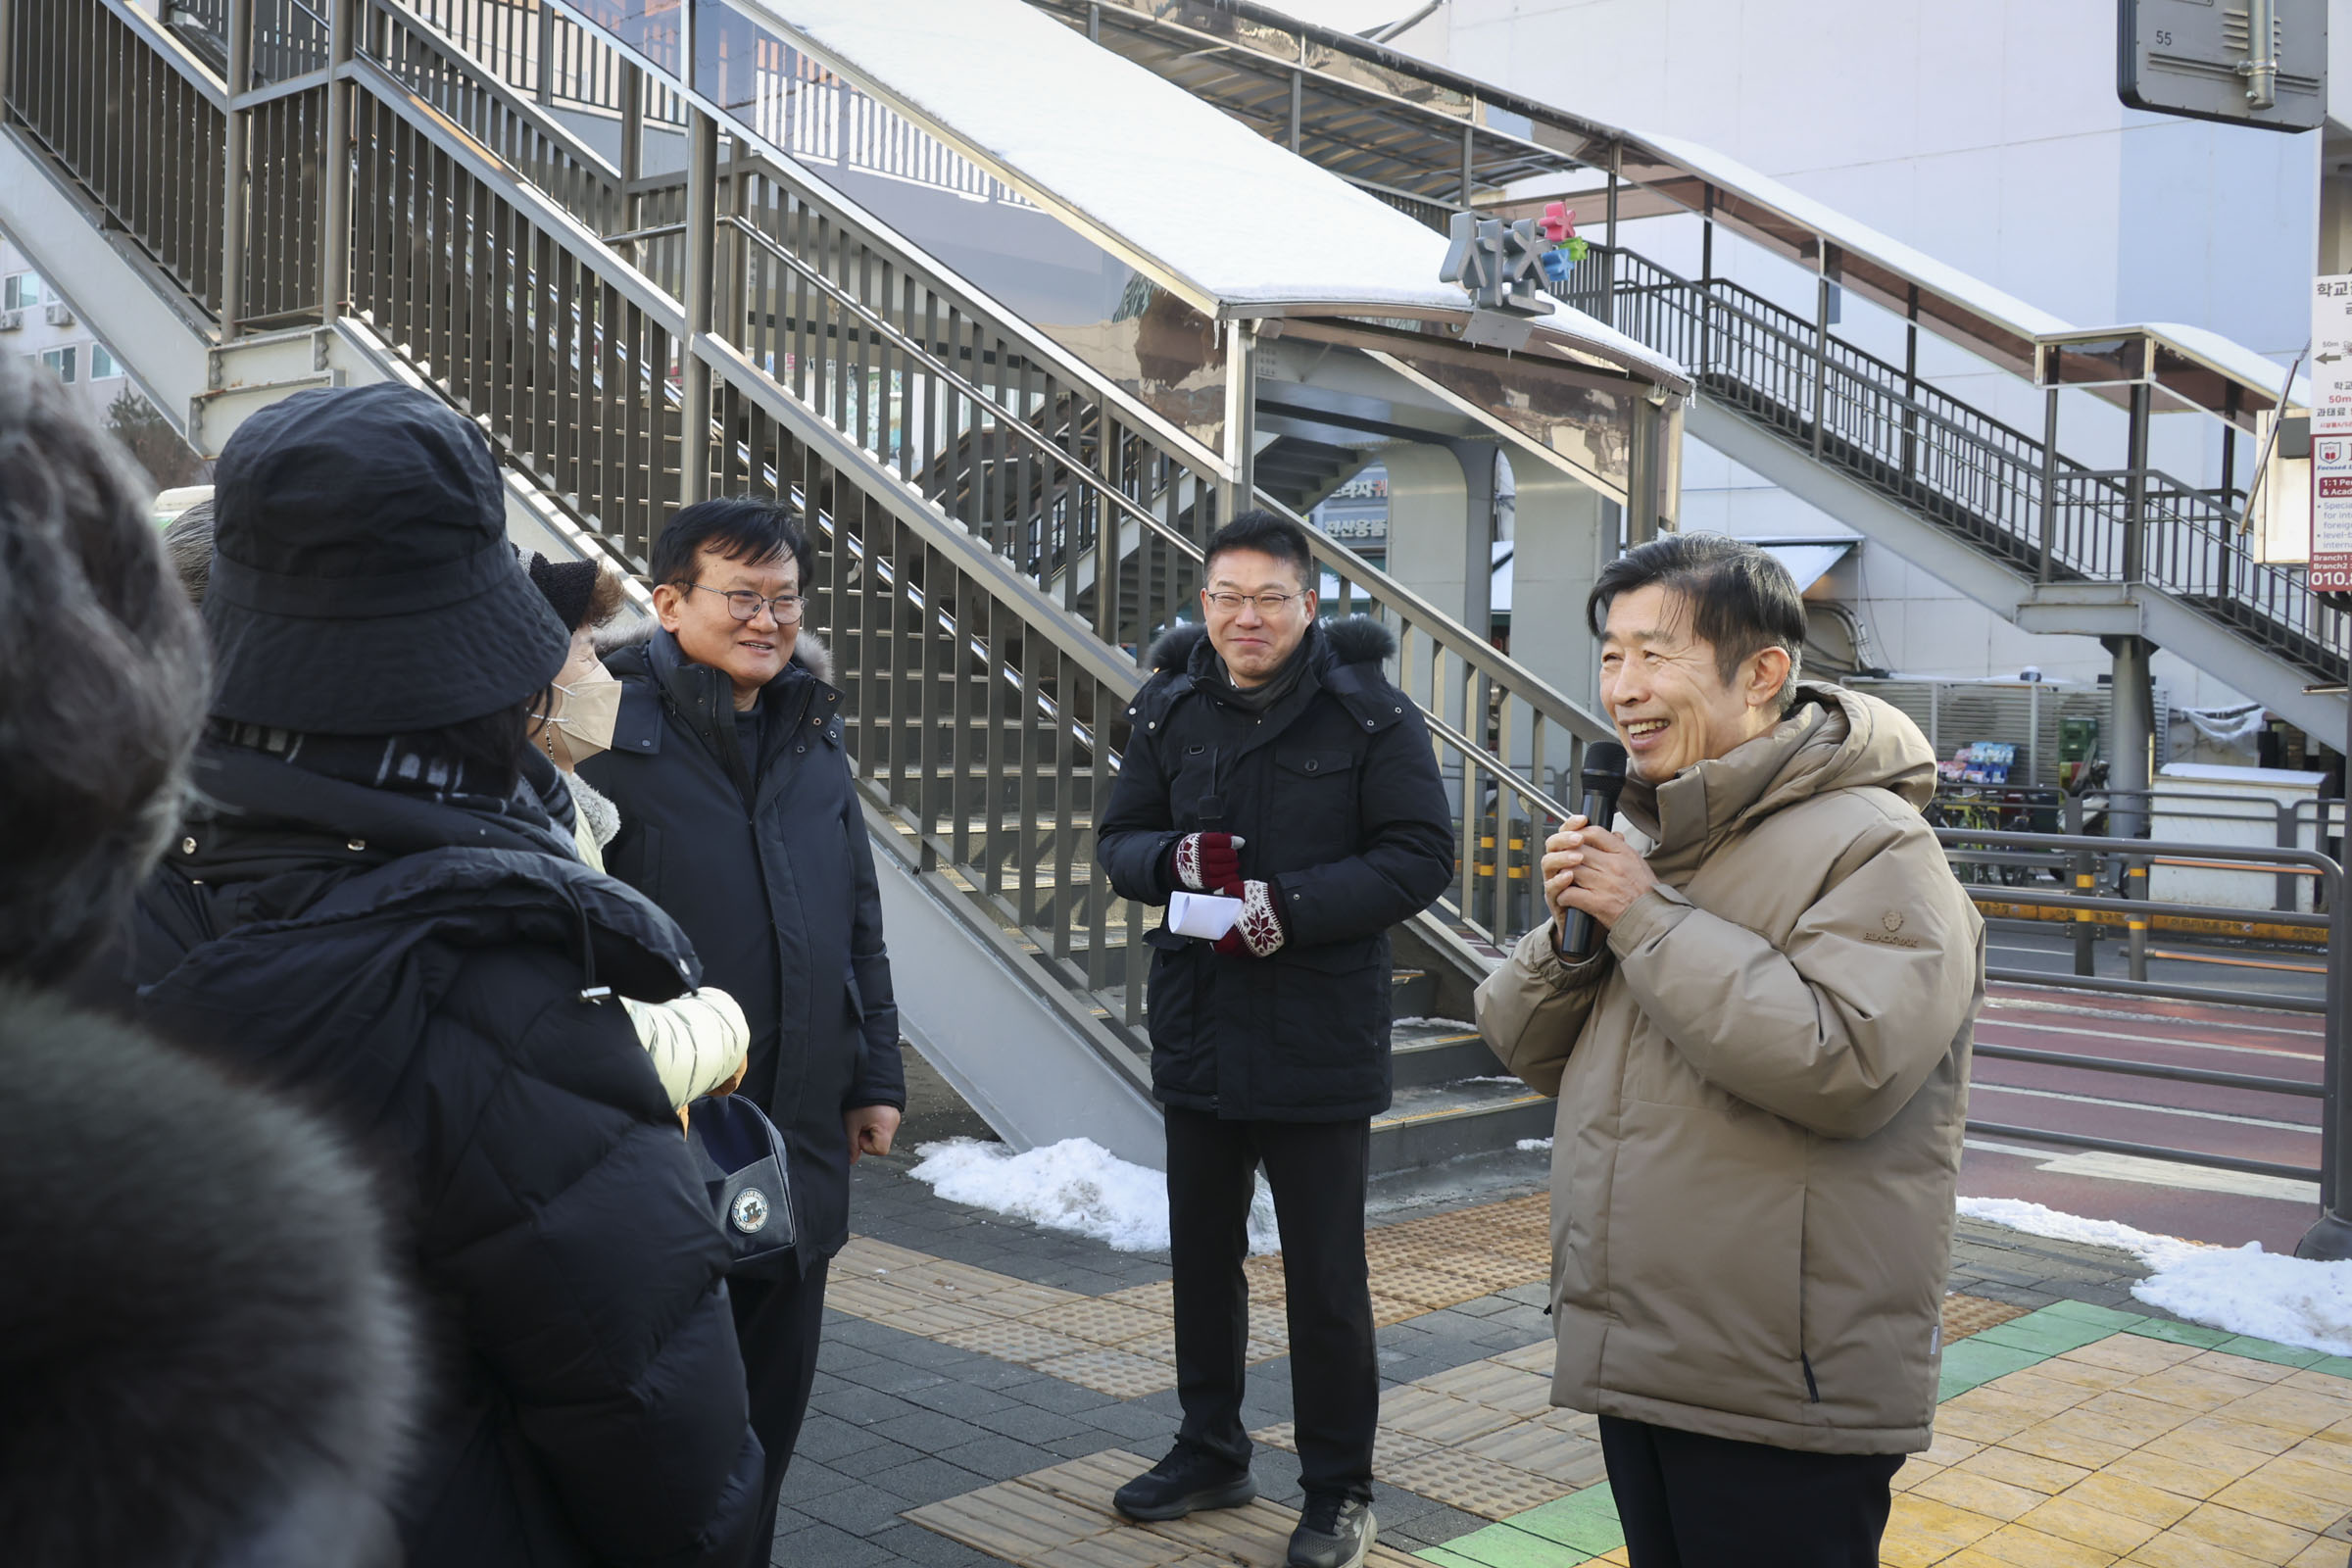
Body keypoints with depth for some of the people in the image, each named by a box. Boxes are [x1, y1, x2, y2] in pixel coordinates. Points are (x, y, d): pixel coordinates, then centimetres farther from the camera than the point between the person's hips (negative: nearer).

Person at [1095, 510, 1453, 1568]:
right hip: (1197, 1033, 5)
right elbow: (1119, 838, 9)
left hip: (1320, 1042, -5)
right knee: (1202, 1255, 18)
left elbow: (1421, 858, -12)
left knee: (1326, 1277, 5)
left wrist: (1295, 905, -23)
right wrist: (1173, 858, -14)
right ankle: (1211, 1452, 37)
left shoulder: (1369, 714, -10)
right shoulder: (1171, 709, 4)